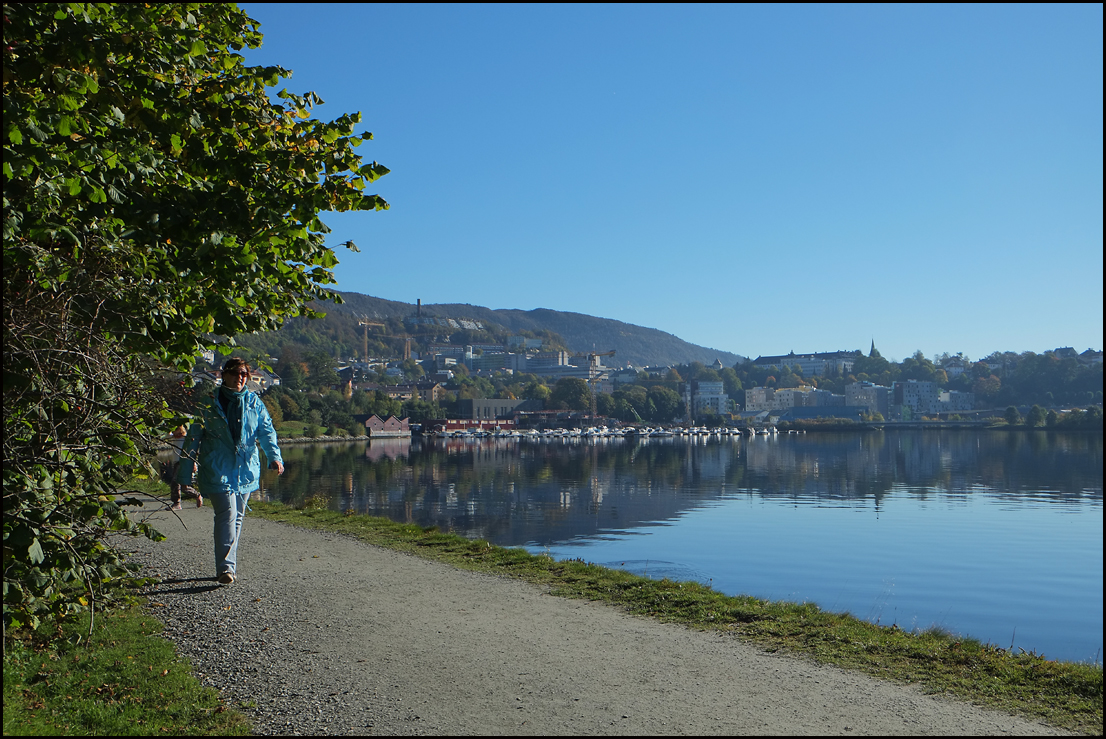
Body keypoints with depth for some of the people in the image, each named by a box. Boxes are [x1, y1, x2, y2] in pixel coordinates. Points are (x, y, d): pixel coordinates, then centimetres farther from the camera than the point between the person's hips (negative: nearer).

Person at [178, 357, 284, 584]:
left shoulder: (255, 404, 9)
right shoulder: (209, 404, 3)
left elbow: (266, 432, 5)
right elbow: (194, 436, 7)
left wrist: (274, 456, -12)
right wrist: (187, 470, 5)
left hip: (245, 470, 4)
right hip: (218, 470, -3)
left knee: (237, 517, 10)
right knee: (226, 514, -15)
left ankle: (227, 565, 23)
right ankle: (226, 568, -16)